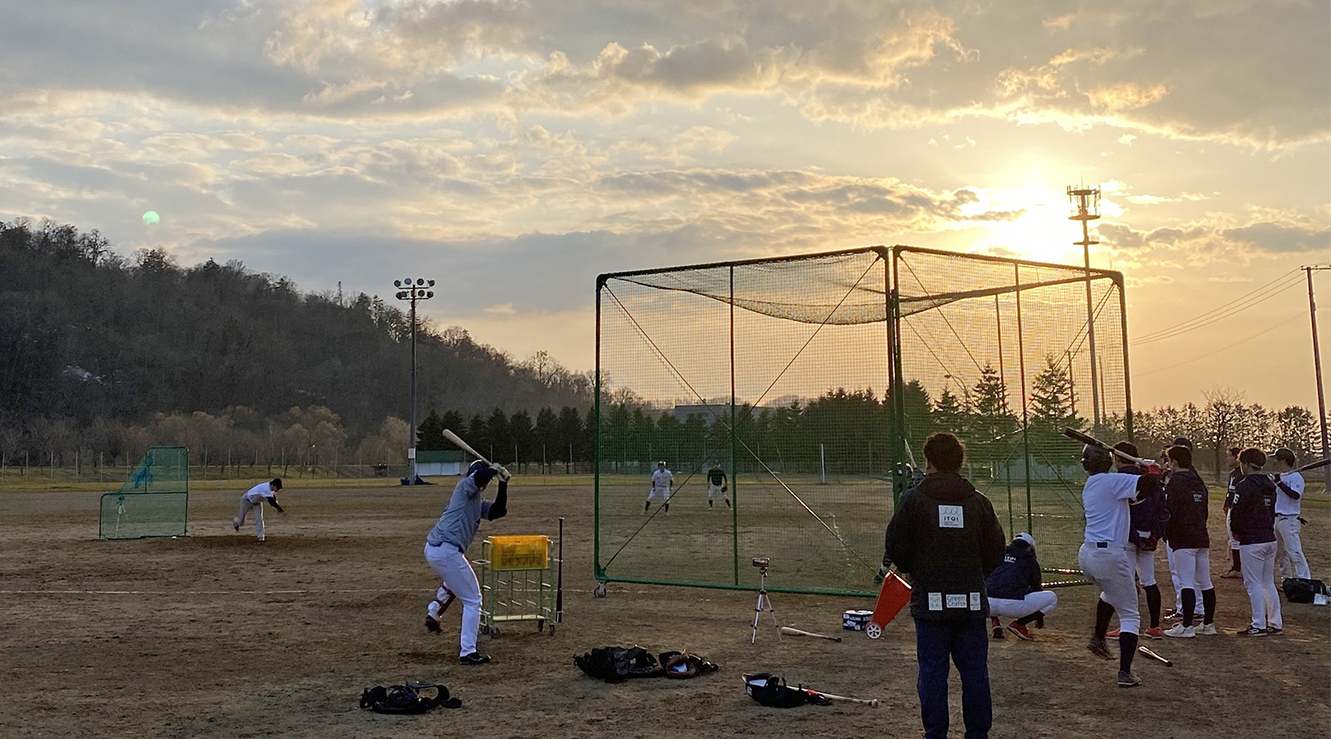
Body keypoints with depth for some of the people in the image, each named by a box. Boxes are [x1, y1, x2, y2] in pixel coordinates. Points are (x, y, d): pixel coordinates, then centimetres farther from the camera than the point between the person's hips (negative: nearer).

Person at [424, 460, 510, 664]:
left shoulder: (479, 502, 22)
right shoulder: (465, 486, -3)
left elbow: (498, 512, 14)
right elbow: (480, 476, -25)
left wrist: (503, 484, 6)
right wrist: (494, 469, -4)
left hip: (432, 550, 10)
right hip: (446, 551, -10)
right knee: (472, 600, -1)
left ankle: (433, 614, 46)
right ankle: (467, 653, 1)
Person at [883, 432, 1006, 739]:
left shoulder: (914, 498, -6)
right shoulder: (979, 502, 3)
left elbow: (895, 549, -6)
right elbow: (995, 553, 6)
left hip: (930, 601, -2)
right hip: (972, 601, 3)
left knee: (932, 671, 4)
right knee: (975, 671, 10)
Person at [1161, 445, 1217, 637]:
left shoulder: (1175, 482, -10)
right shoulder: (1199, 481, 15)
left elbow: (1170, 512, -16)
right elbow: (1204, 510, 19)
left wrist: (1166, 535, -4)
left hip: (1183, 539, -8)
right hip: (1202, 537, 8)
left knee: (1186, 583, -9)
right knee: (1205, 583, 12)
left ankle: (1187, 626, -10)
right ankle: (1208, 624, 18)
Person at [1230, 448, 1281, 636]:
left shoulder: (1245, 486, -15)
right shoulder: (1270, 486, 12)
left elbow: (1236, 513, -16)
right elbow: (1272, 510, 17)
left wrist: (1236, 531, 1)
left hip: (1251, 541, -8)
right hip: (1270, 539, 8)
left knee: (1253, 583, -3)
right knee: (1268, 582, 15)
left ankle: (1258, 626, -3)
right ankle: (1275, 623, 17)